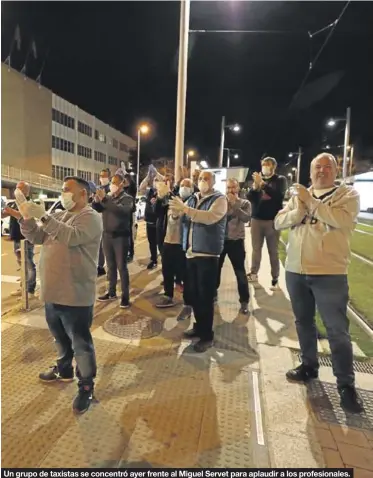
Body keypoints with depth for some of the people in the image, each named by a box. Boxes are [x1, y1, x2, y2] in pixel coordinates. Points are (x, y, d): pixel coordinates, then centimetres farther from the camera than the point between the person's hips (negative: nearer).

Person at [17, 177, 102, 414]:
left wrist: (43, 216, -29)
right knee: (60, 337, 25)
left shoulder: (90, 217, -12)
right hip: (53, 292, 9)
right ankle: (64, 369, 46)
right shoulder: (59, 215, 14)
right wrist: (27, 218, -6)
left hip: (75, 295, -8)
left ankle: (86, 386, 19)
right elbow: (36, 237, 11)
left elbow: (72, 236, -29)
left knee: (81, 343, 3)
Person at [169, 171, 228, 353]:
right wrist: (176, 208, -9)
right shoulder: (192, 199, 15)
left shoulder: (219, 199, -7)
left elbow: (210, 217, -24)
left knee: (205, 295, -2)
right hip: (191, 252, 7)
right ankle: (199, 326, 30)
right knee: (193, 293, 14)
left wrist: (185, 208, -28)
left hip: (208, 254, -6)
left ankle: (207, 335, 9)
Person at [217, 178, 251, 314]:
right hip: (220, 239, 2)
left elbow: (246, 218, -18)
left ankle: (244, 301, 13)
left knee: (240, 272, 2)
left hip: (236, 241, -2)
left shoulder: (244, 203, 1)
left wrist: (234, 204, -20)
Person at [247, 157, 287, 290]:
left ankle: (275, 279, 6)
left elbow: (279, 195, -14)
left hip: (272, 220, -3)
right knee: (256, 249, 7)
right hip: (256, 219, 3)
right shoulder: (258, 179, 14)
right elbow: (249, 197, 5)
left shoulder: (280, 180, 5)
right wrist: (255, 186, -13)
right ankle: (253, 274, 17)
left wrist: (263, 184, -19)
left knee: (273, 251, 2)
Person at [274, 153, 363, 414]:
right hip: (296, 271, 5)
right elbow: (278, 222, 4)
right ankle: (309, 365, 36)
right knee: (304, 322, 17)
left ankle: (346, 385, 16)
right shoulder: (299, 195, 13)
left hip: (329, 274, -4)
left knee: (337, 330, 1)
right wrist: (300, 210, -14)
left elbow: (343, 220, -20)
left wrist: (311, 201, -16)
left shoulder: (348, 194, 0)